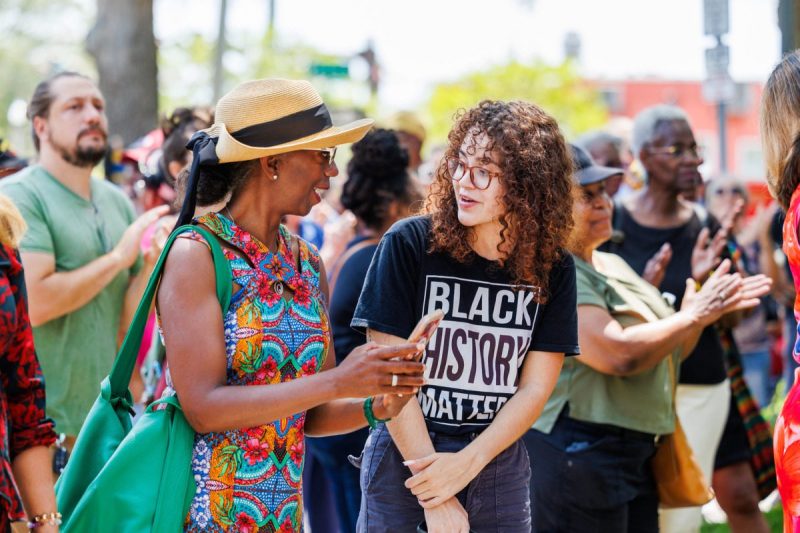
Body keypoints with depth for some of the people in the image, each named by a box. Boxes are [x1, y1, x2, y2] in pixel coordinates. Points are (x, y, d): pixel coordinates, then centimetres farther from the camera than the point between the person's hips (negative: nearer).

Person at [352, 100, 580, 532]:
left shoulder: (552, 268, -3)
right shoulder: (410, 244, -10)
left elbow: (536, 387, -2)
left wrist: (466, 463, -15)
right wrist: (435, 495, -14)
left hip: (498, 461, 2)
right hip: (403, 456, -2)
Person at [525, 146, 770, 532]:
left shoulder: (612, 266, 16)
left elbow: (665, 353, 21)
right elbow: (619, 354, -26)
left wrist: (704, 310, 3)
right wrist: (694, 315, -14)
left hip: (636, 455, 10)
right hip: (574, 454, -10)